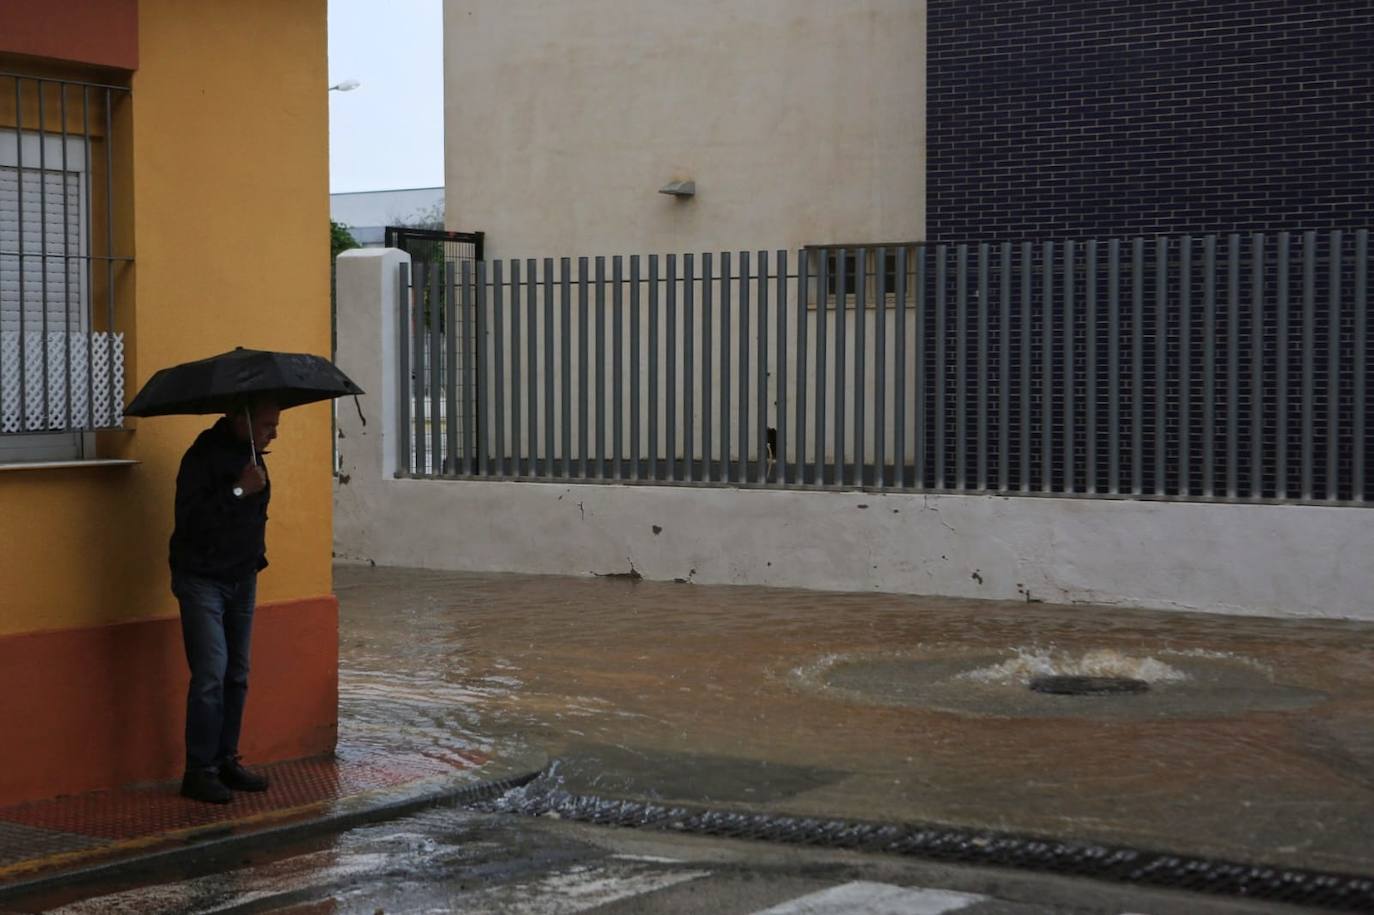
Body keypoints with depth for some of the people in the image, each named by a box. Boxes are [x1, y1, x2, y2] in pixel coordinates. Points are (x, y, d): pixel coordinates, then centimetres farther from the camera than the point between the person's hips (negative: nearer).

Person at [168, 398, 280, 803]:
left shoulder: (250, 452, 9)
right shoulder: (204, 455, -17)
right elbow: (189, 519, -26)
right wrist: (238, 491, -28)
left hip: (242, 579, 8)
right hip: (202, 580, -8)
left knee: (237, 675, 10)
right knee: (211, 674, -12)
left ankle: (226, 760, 18)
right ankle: (199, 771, -6)